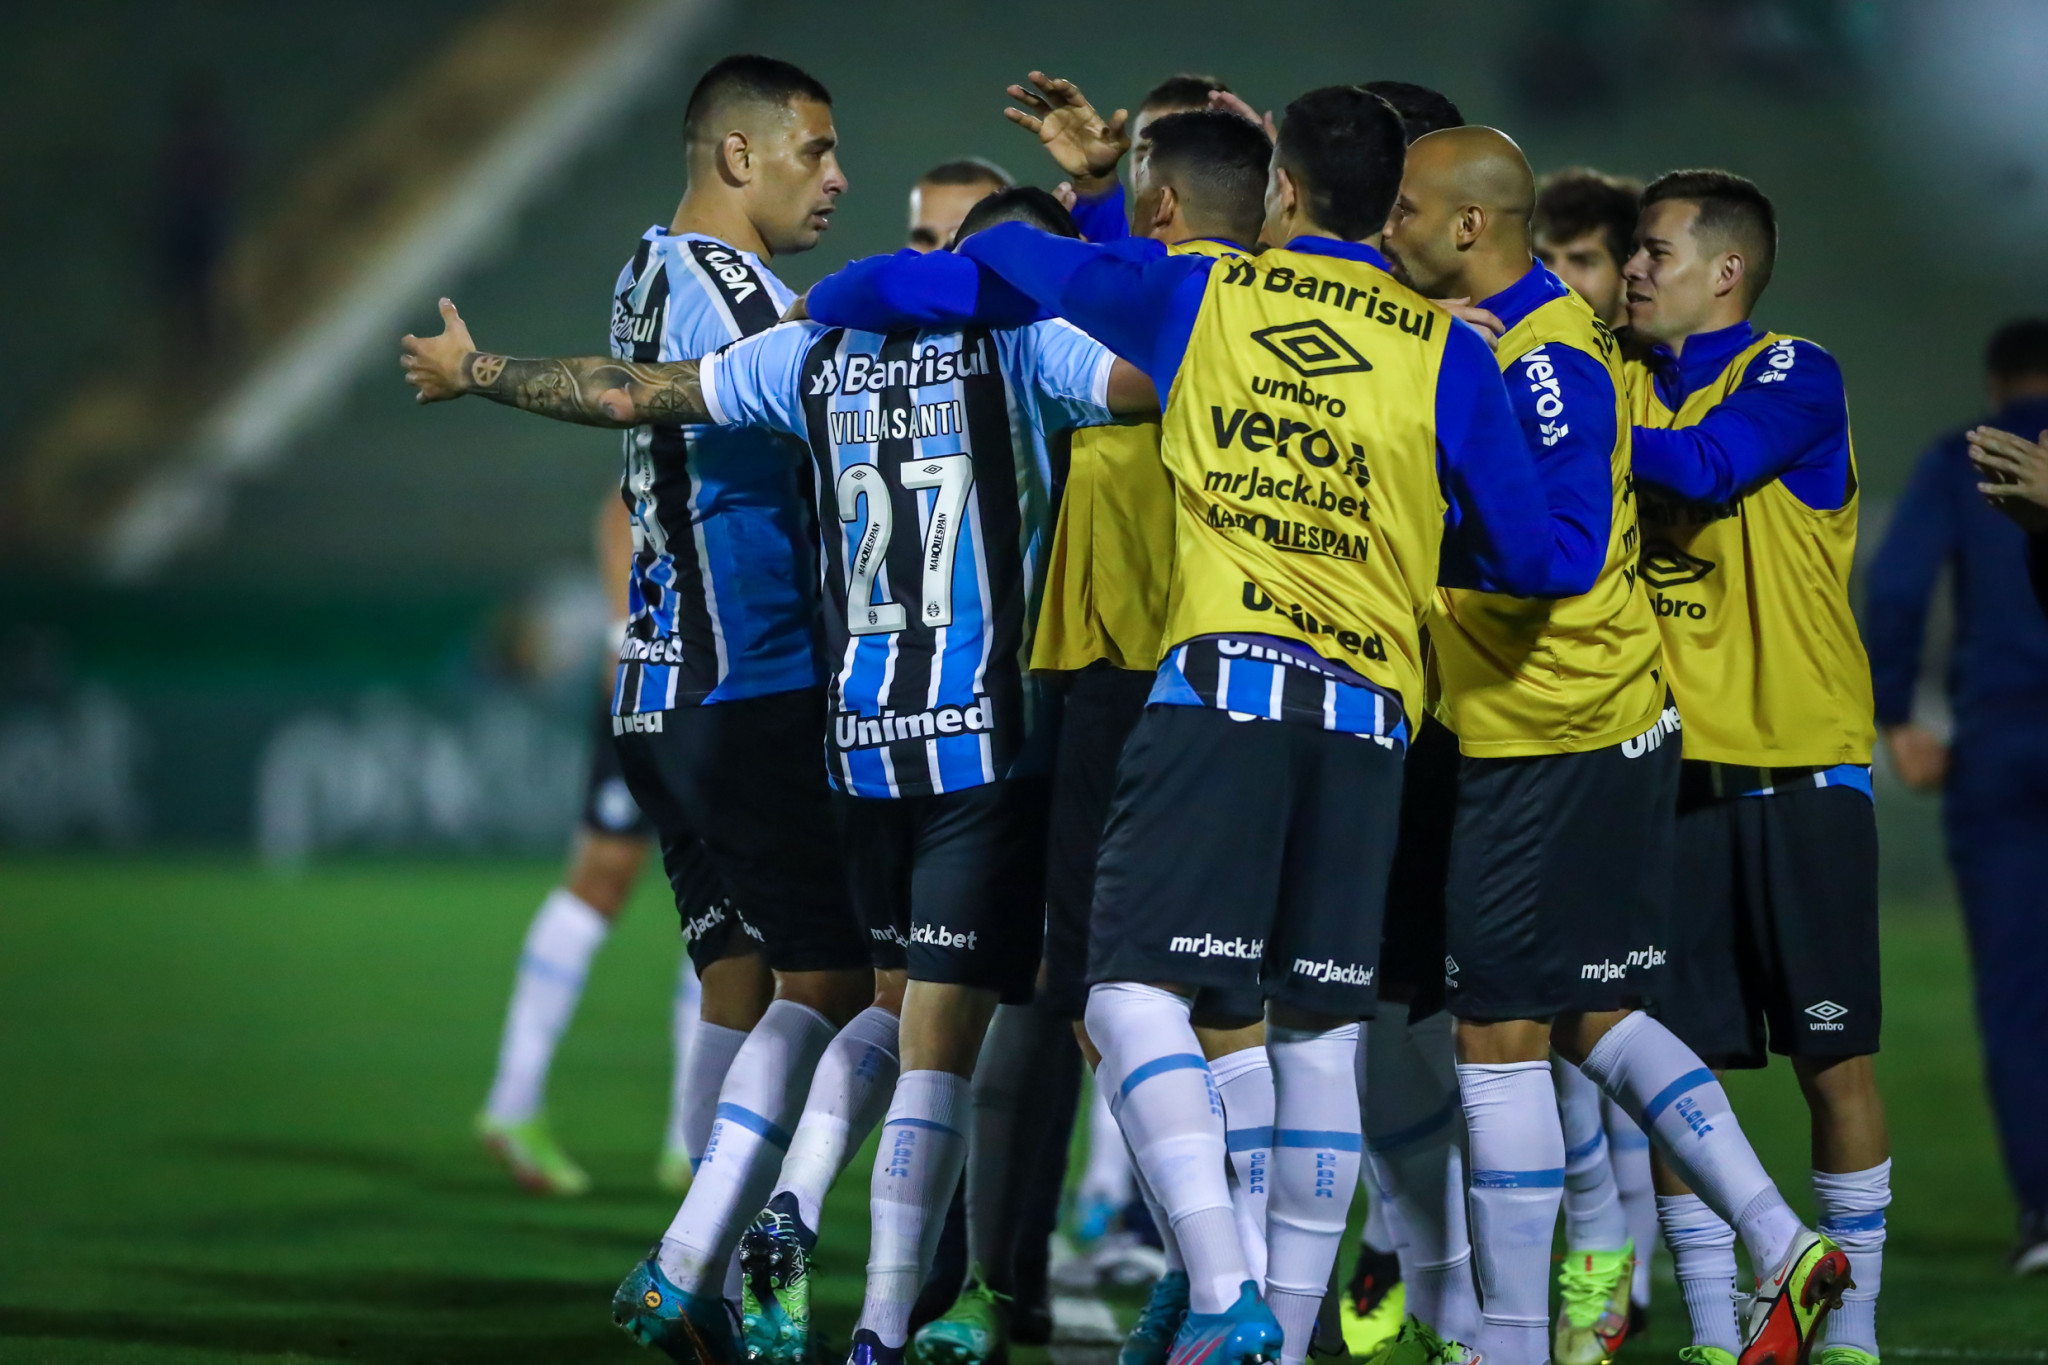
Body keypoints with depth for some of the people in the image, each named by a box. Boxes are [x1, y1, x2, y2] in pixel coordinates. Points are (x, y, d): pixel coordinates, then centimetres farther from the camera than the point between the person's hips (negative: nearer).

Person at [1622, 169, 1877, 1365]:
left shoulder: (1792, 379, -5)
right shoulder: (1626, 389, 13)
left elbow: (1698, 468, -22)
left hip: (1800, 771, -5)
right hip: (1670, 774, 5)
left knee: (1835, 1060, 0)